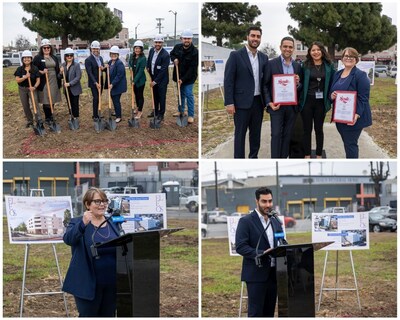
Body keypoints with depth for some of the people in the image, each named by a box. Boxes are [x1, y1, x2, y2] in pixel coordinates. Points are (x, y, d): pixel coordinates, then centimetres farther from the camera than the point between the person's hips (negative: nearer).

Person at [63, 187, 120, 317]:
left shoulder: (113, 223, 12)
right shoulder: (77, 223, -4)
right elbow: (68, 239, -24)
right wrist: (83, 224, -40)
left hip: (111, 284, 5)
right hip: (89, 284, -5)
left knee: (108, 316, 12)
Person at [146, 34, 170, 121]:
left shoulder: (165, 54, -24)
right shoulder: (151, 50, -3)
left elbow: (163, 70, -23)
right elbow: (149, 61, 18)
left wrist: (155, 81, -21)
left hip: (162, 80, -6)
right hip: (153, 78, 6)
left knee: (162, 97, 4)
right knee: (155, 95, 19)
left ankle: (161, 114, 15)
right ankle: (155, 111, 34)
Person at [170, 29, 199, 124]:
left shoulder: (194, 52, -21)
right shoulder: (177, 47, -5)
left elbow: (192, 68, -21)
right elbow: (171, 54, 18)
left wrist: (183, 79, -23)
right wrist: (174, 59, -8)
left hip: (189, 78, -6)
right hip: (179, 76, 6)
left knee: (189, 95, -6)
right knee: (181, 94, 19)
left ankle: (191, 115, 1)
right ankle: (180, 111, 34)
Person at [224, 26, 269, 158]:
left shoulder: (263, 57, 10)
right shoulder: (236, 55, -6)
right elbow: (228, 80, -8)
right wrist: (229, 103, -14)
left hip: (258, 101, 5)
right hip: (242, 102, -5)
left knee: (256, 133, 11)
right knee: (240, 134, 1)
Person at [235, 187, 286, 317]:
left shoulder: (275, 221, 14)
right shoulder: (246, 221, -6)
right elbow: (240, 247, -13)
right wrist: (261, 253, -24)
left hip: (273, 273, 6)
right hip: (256, 274, -6)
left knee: (269, 313, 9)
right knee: (255, 313, -6)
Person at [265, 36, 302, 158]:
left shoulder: (297, 66, 9)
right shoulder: (272, 64, -3)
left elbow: (301, 88, 13)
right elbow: (265, 85, -3)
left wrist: (298, 83, -10)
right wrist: (269, 102, -13)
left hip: (292, 106, 4)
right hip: (276, 105, -4)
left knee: (287, 135, 9)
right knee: (276, 135, -4)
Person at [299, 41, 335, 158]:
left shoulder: (329, 66, 1)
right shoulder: (306, 65, -1)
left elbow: (332, 83, 5)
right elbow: (301, 82, 2)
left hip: (321, 101, 1)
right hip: (307, 100, -1)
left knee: (319, 129, 10)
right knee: (307, 129, 6)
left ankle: (319, 156, 19)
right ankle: (307, 156, 14)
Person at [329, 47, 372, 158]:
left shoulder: (360, 75, -10)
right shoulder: (337, 74, 12)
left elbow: (363, 98, -15)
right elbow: (332, 91, 19)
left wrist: (357, 115, -27)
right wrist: (332, 95, -7)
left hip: (353, 117, -7)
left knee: (350, 144, -5)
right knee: (347, 143, 13)